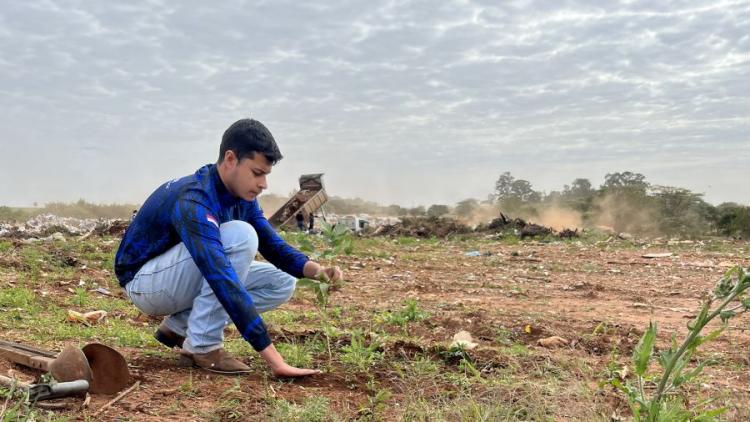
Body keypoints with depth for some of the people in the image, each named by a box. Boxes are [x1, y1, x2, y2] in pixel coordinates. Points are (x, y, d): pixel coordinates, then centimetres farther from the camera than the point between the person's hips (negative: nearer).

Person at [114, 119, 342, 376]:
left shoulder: (242, 196, -5)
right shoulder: (193, 202, -32)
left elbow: (274, 247, 2)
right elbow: (224, 283, -40)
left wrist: (316, 270, -20)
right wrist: (273, 359, -43)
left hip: (180, 280, 8)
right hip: (144, 282, -8)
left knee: (283, 283, -4)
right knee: (241, 236, -29)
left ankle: (179, 326, 1)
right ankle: (202, 346, -20)